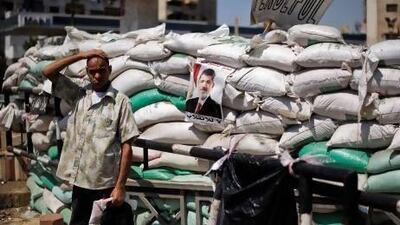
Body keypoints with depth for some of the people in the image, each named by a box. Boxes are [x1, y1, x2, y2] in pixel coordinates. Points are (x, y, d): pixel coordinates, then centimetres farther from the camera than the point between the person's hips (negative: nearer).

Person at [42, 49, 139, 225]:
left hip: (106, 183, -4)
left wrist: (120, 186, -11)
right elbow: (48, 72, 5)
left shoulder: (120, 101, -5)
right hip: (80, 181, 4)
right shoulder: (78, 95, 8)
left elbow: (126, 146, -7)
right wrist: (81, 55, -1)